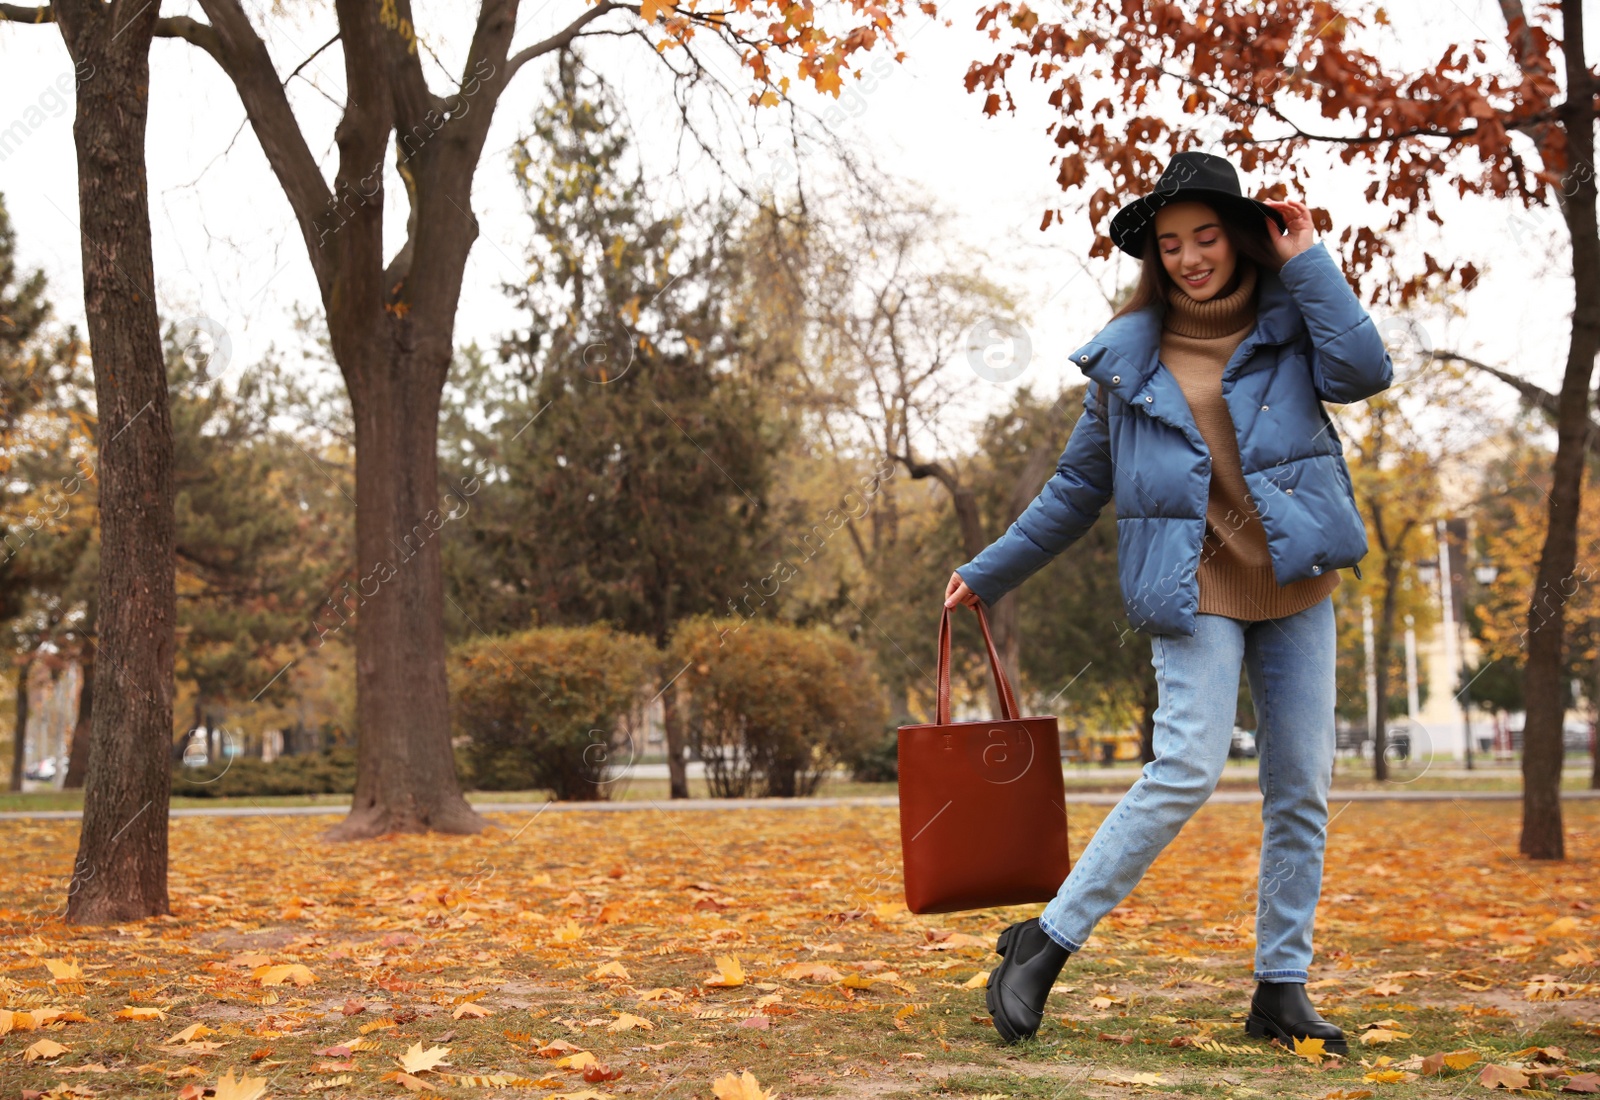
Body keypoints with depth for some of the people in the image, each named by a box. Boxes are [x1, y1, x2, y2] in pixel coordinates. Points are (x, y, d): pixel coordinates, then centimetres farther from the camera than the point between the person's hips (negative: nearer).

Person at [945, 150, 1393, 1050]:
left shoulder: (1290, 322, 7)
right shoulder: (1129, 357, 5)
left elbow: (1365, 372, -14)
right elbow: (1078, 488, 14)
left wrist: (1308, 262, -7)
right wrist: (990, 573, 17)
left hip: (1297, 583, 3)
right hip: (1195, 587, -3)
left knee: (1304, 788, 3)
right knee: (1187, 772, -17)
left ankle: (1282, 990, 13)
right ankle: (1046, 943, -8)